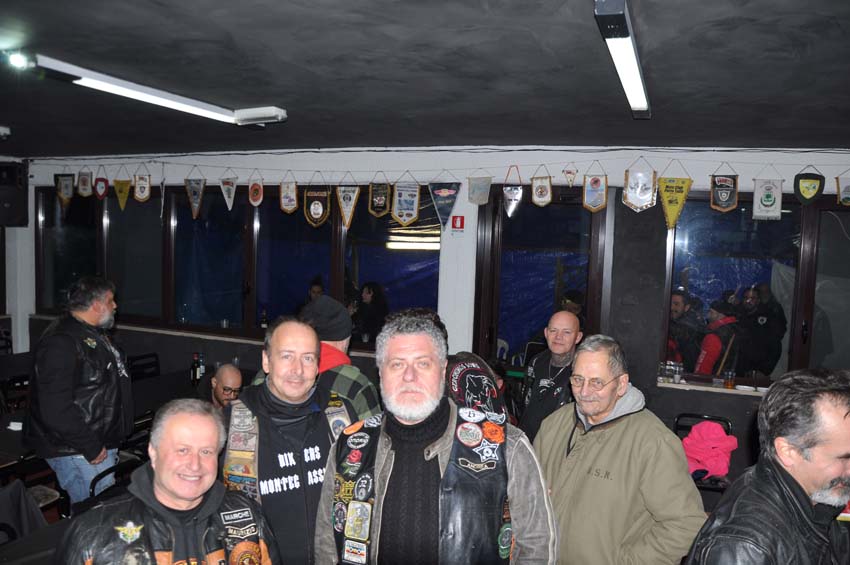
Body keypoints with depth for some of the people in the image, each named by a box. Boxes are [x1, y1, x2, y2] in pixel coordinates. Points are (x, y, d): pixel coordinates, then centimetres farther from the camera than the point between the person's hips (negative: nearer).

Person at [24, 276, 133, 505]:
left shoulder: (93, 334, 14)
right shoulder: (61, 343, -20)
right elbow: (56, 409, -26)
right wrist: (91, 447, -21)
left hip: (103, 443, 10)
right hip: (77, 452, -10)